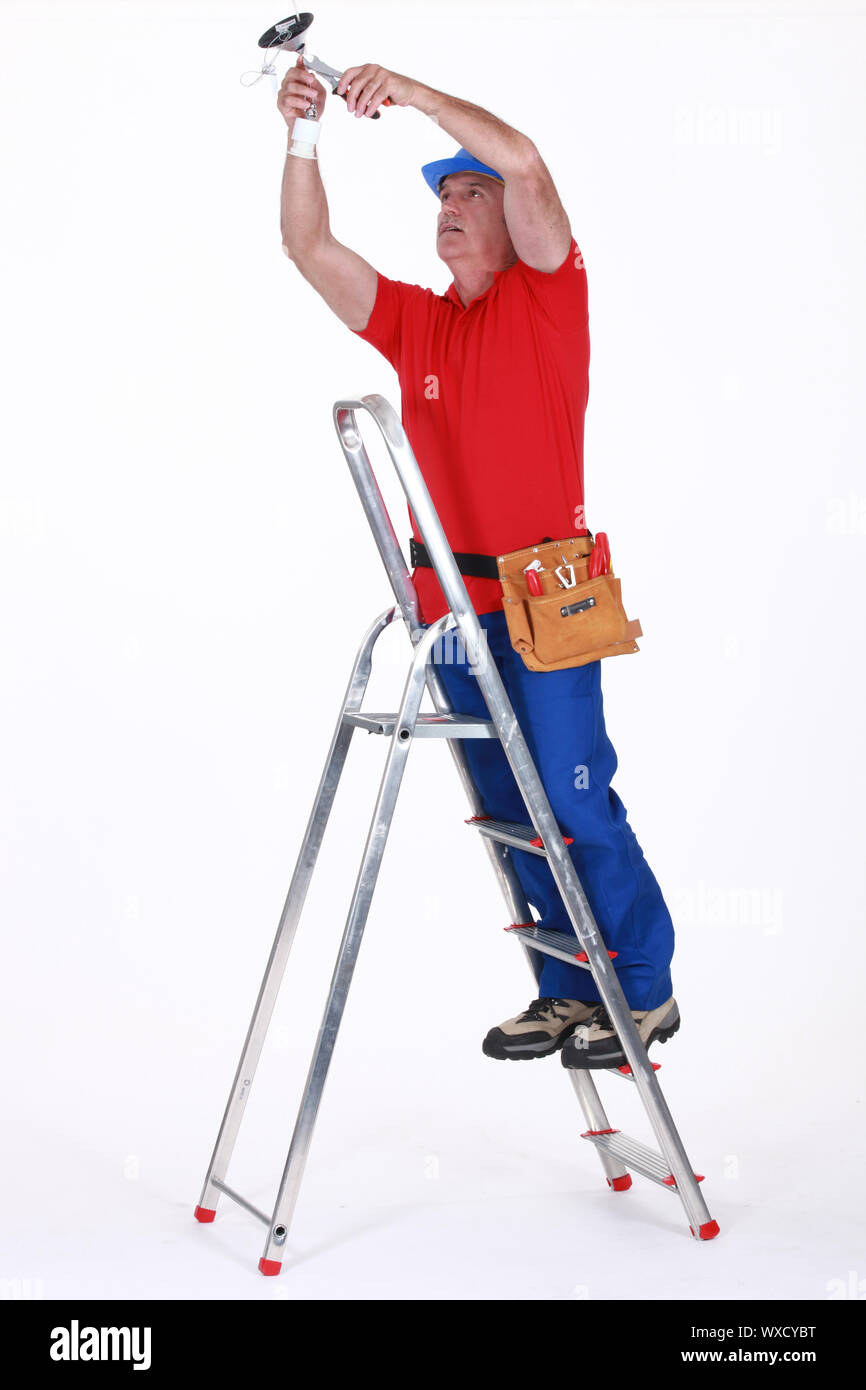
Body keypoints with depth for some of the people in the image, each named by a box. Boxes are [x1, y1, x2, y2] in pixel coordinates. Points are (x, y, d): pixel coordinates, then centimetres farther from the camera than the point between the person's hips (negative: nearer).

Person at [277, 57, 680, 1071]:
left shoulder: (548, 295, 1)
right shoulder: (413, 321, 14)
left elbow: (524, 162, -14)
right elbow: (311, 248, 8)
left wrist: (411, 91, -15)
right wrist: (303, 134, -4)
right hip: (452, 604, 6)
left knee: (575, 801, -5)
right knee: (510, 811, 10)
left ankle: (644, 988, 10)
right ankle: (570, 988, 21)